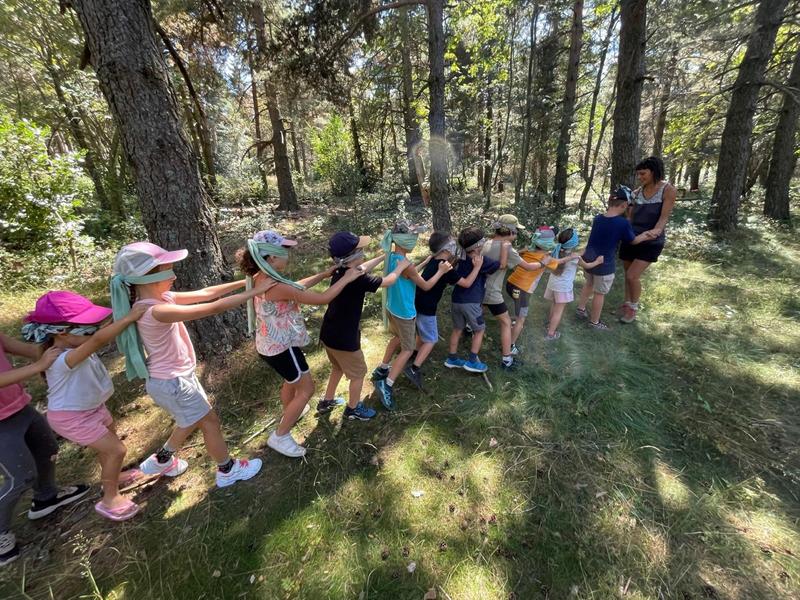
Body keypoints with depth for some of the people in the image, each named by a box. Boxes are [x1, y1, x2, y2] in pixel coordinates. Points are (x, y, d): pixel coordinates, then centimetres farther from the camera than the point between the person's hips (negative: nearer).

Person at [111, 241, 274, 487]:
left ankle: (161, 460, 50)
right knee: (210, 422, 10)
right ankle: (227, 470, 31)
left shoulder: (160, 298, -5)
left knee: (193, 420, 28)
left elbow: (205, 293, -4)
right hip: (171, 382, -9)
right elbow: (213, 308, -35)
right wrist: (255, 291, -30)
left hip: (179, 375, 9)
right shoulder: (156, 311, -33)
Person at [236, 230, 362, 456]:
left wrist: (324, 274, 7)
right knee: (306, 389, 8)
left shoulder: (261, 278, -3)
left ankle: (289, 414, 56)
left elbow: (296, 286, 10)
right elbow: (322, 299, -28)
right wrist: (346, 278, -17)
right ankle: (279, 436, 21)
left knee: (292, 380, 31)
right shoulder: (277, 287, -32)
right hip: (282, 347, -9)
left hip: (271, 343, 9)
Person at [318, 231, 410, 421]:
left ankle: (326, 402, 45)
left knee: (338, 368, 30)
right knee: (358, 373, 15)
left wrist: (384, 256, 24)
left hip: (329, 334, 9)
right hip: (344, 338, -8)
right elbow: (389, 281, -13)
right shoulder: (358, 279, -27)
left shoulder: (341, 271, -2)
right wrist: (400, 267, 5)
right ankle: (353, 409, 35)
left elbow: (364, 267, 18)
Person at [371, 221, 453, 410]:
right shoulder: (405, 263, -28)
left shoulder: (391, 256, -2)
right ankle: (387, 384, 0)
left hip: (391, 308, 9)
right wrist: (440, 271, -4)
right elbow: (426, 286, -15)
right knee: (408, 349, 6)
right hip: (404, 313, -9)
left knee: (398, 338, 30)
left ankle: (382, 370, 41)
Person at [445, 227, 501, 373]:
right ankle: (472, 361, 12)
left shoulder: (462, 258, 9)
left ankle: (452, 359, 24)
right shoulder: (482, 261, -12)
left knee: (457, 329, 17)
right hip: (470, 302, -7)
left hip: (456, 300, 7)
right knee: (479, 330, 11)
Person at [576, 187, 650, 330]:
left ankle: (581, 309, 40)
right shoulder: (623, 223, -19)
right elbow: (633, 241, -1)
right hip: (604, 265, -6)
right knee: (600, 293, 9)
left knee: (589, 284, 28)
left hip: (588, 259, 6)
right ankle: (594, 322, 23)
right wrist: (647, 235, 14)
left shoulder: (597, 218, -4)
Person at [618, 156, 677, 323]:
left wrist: (655, 231, -35)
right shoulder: (637, 191, 5)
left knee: (633, 276, -11)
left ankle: (634, 308, 12)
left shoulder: (668, 190, -9)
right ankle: (627, 304, 32)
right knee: (628, 274, 13)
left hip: (651, 242, -5)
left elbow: (664, 217, -17)